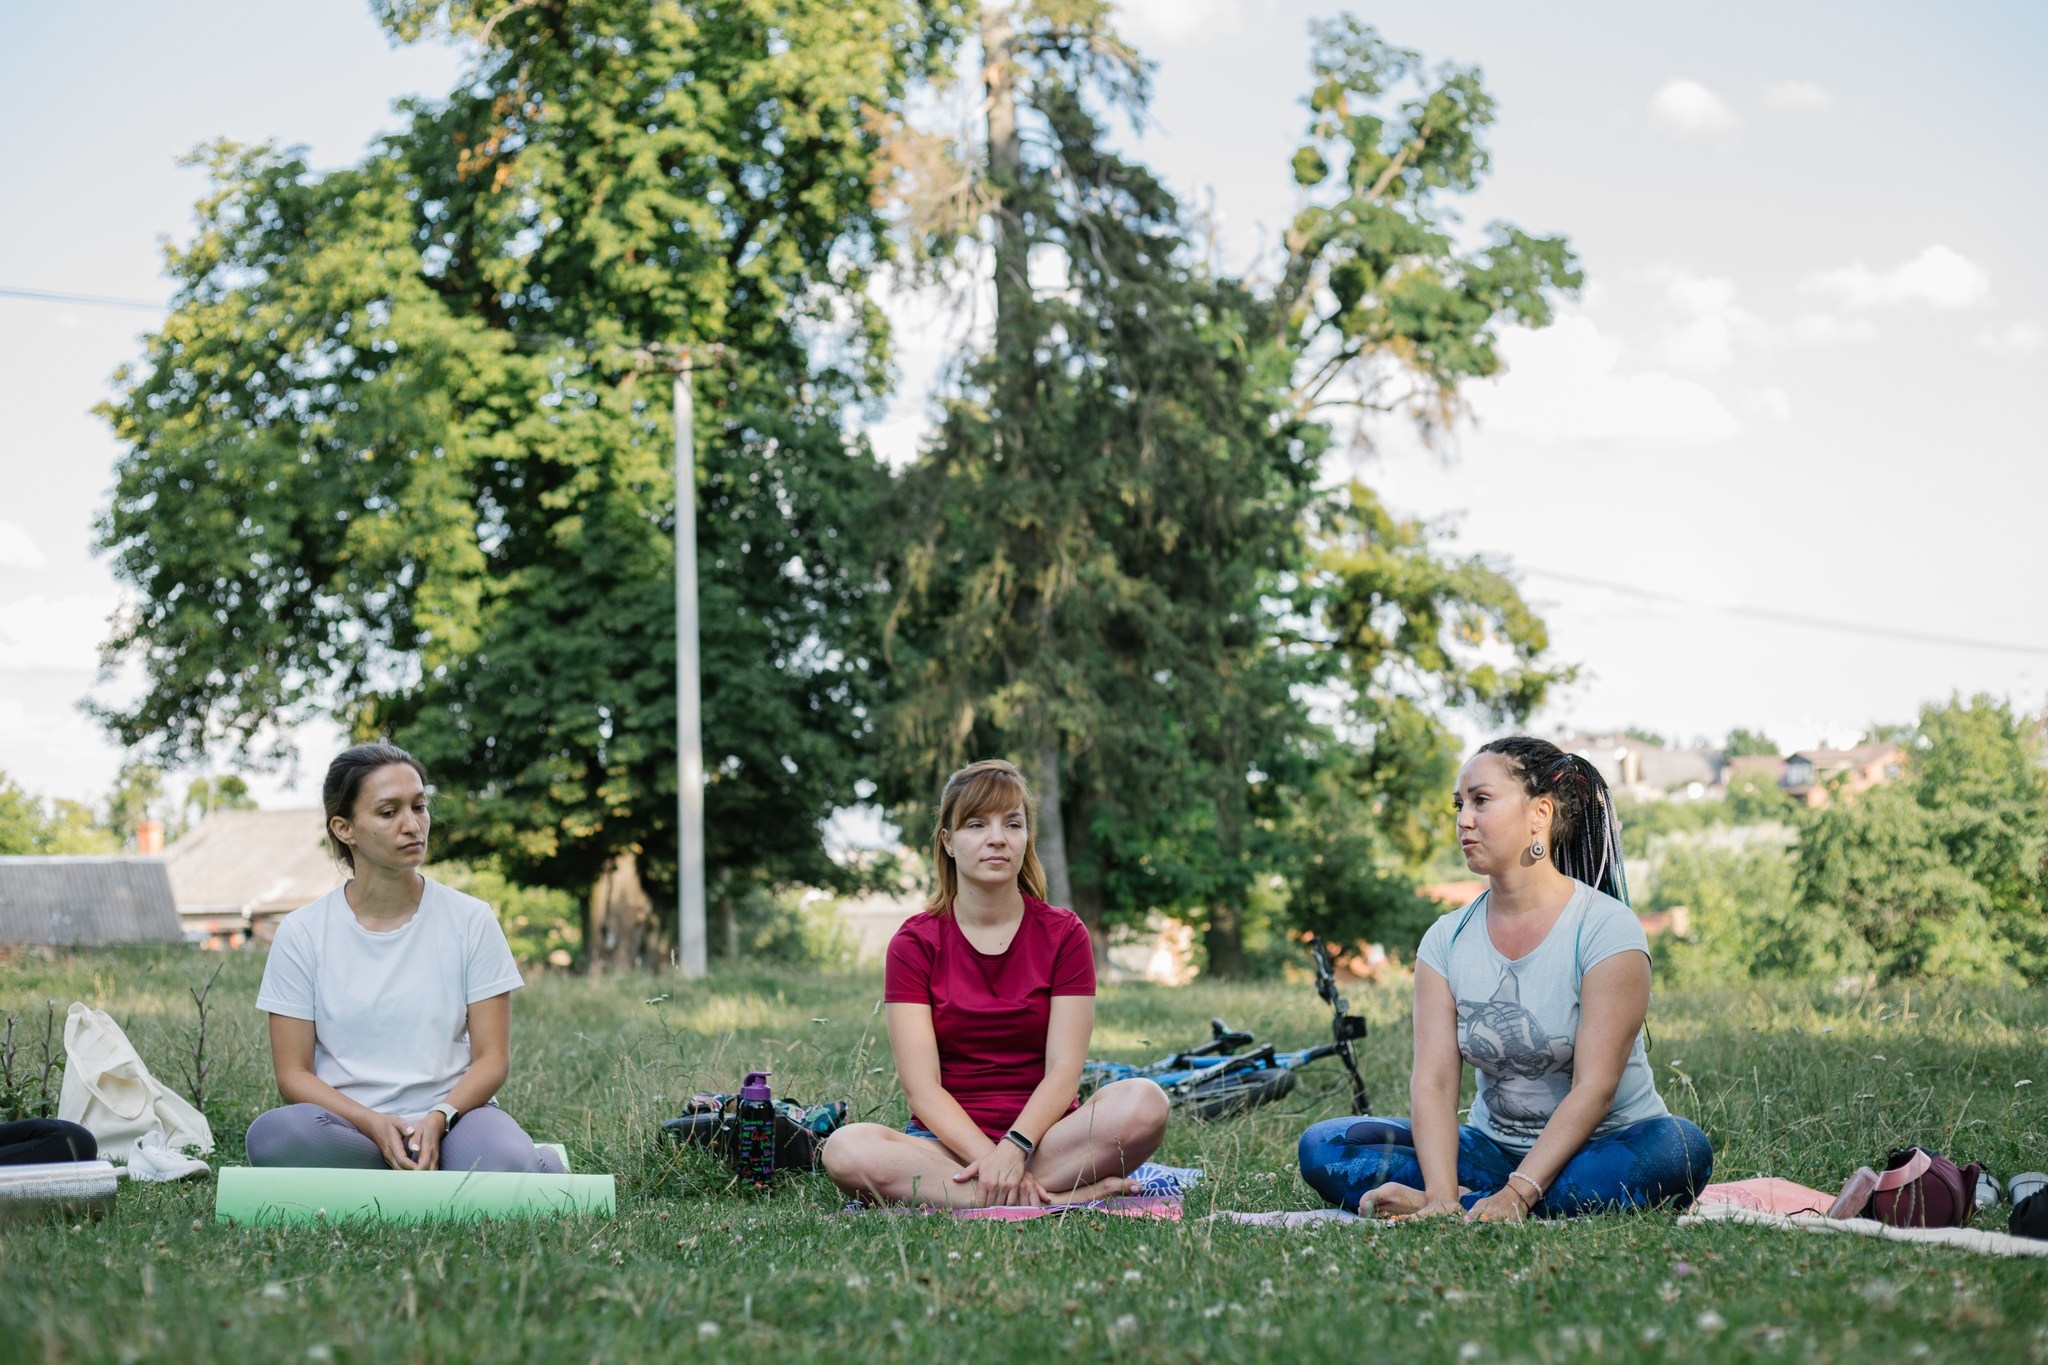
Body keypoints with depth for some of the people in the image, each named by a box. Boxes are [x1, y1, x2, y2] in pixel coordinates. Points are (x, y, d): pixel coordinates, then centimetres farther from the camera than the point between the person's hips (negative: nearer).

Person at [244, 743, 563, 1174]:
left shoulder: (470, 920, 4)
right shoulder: (303, 933, 2)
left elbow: (491, 1057, 2)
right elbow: (293, 1073, 0)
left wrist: (438, 1118, -18)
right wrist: (374, 1125, -19)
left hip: (453, 1114, -1)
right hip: (350, 1127, 2)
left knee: (511, 1164, -37)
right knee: (272, 1135, -35)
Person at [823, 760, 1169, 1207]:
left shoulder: (1064, 934, 4)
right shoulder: (914, 943, 2)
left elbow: (1064, 1069, -6)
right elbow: (921, 1087, -7)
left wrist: (1014, 1149, -24)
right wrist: (988, 1157, -23)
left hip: (1041, 1133, 0)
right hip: (948, 1142, 0)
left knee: (1144, 1103, -29)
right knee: (845, 1149, -32)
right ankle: (1059, 1199, -32)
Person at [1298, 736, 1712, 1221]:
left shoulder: (1607, 928, -12)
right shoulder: (1447, 939, 2)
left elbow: (1594, 1088, -19)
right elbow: (1433, 1083, -8)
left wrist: (1516, 1196, -29)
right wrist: (1442, 1198, -26)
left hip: (1600, 1148, -3)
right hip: (1491, 1148, 3)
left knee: (1681, 1149, -37)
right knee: (1323, 1147, -13)